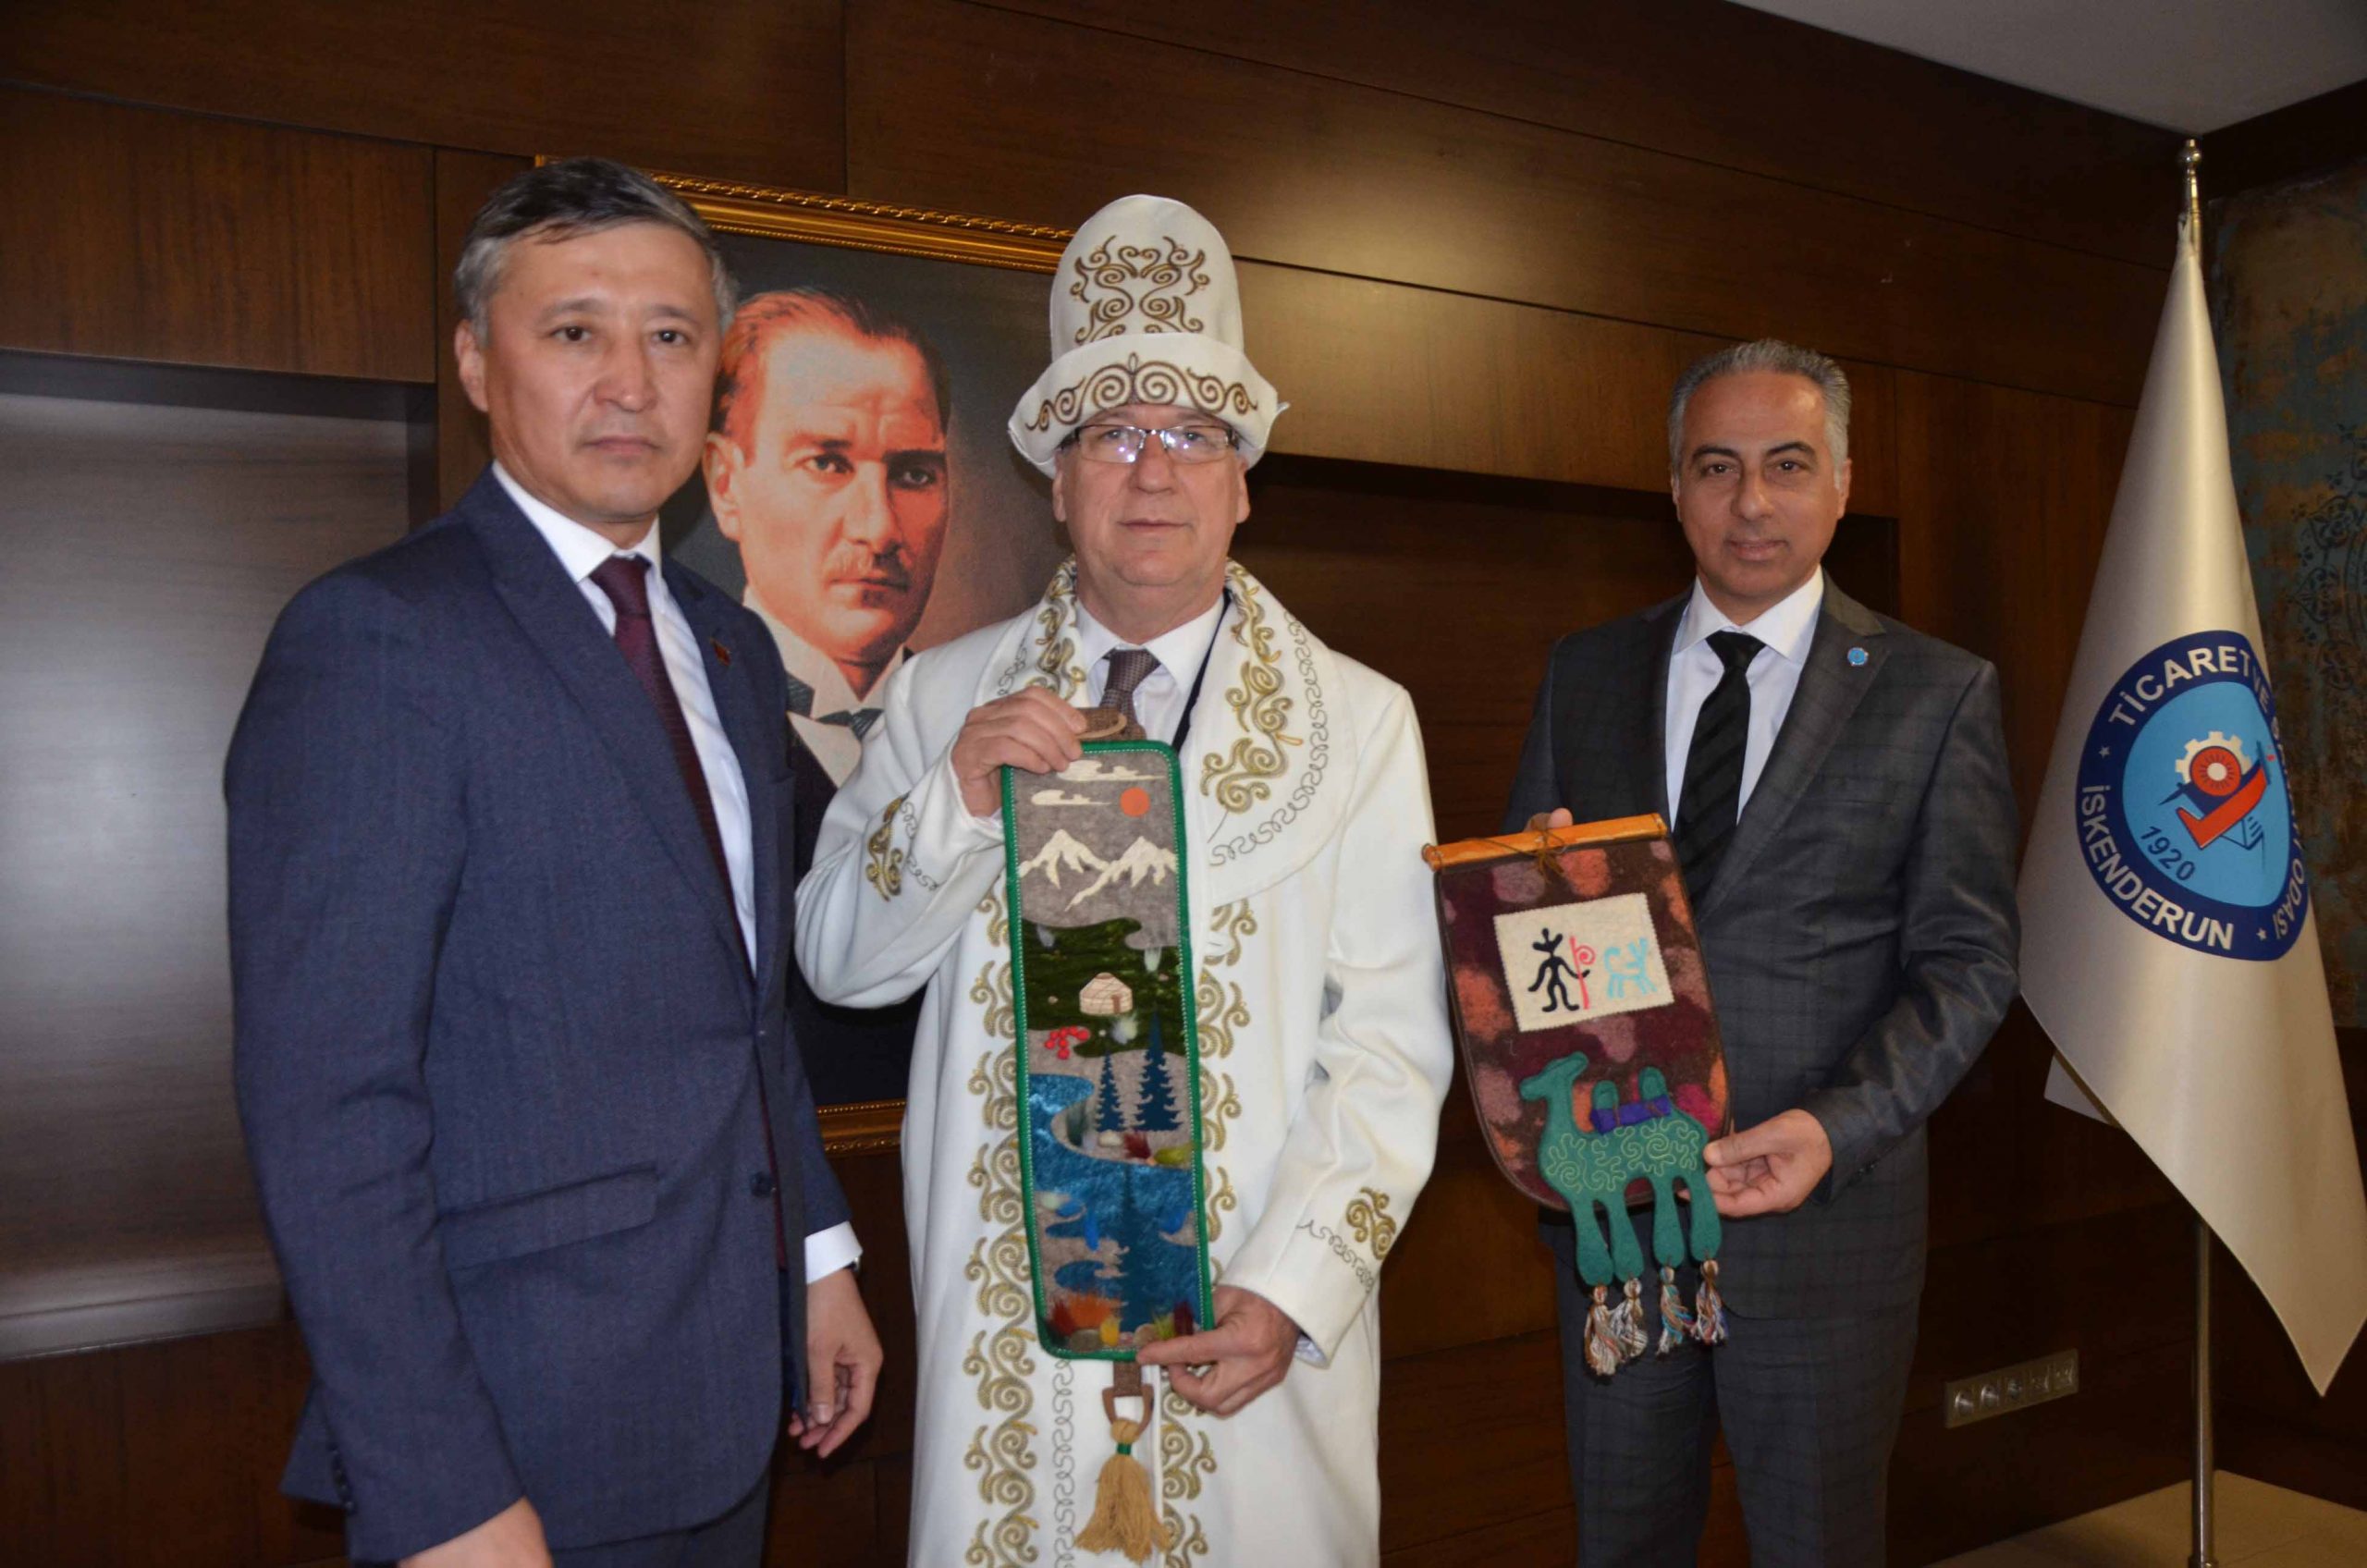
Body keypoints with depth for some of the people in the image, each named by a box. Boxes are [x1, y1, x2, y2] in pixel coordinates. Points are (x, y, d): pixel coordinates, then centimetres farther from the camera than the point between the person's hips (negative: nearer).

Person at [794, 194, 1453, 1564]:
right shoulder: (945, 697, 2)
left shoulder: (1358, 720, -2)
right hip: (1006, 1312, 1)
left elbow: (1393, 1040, -6)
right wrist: (956, 802, -15)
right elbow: (836, 963, 1)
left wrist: (1291, 1289, -15)